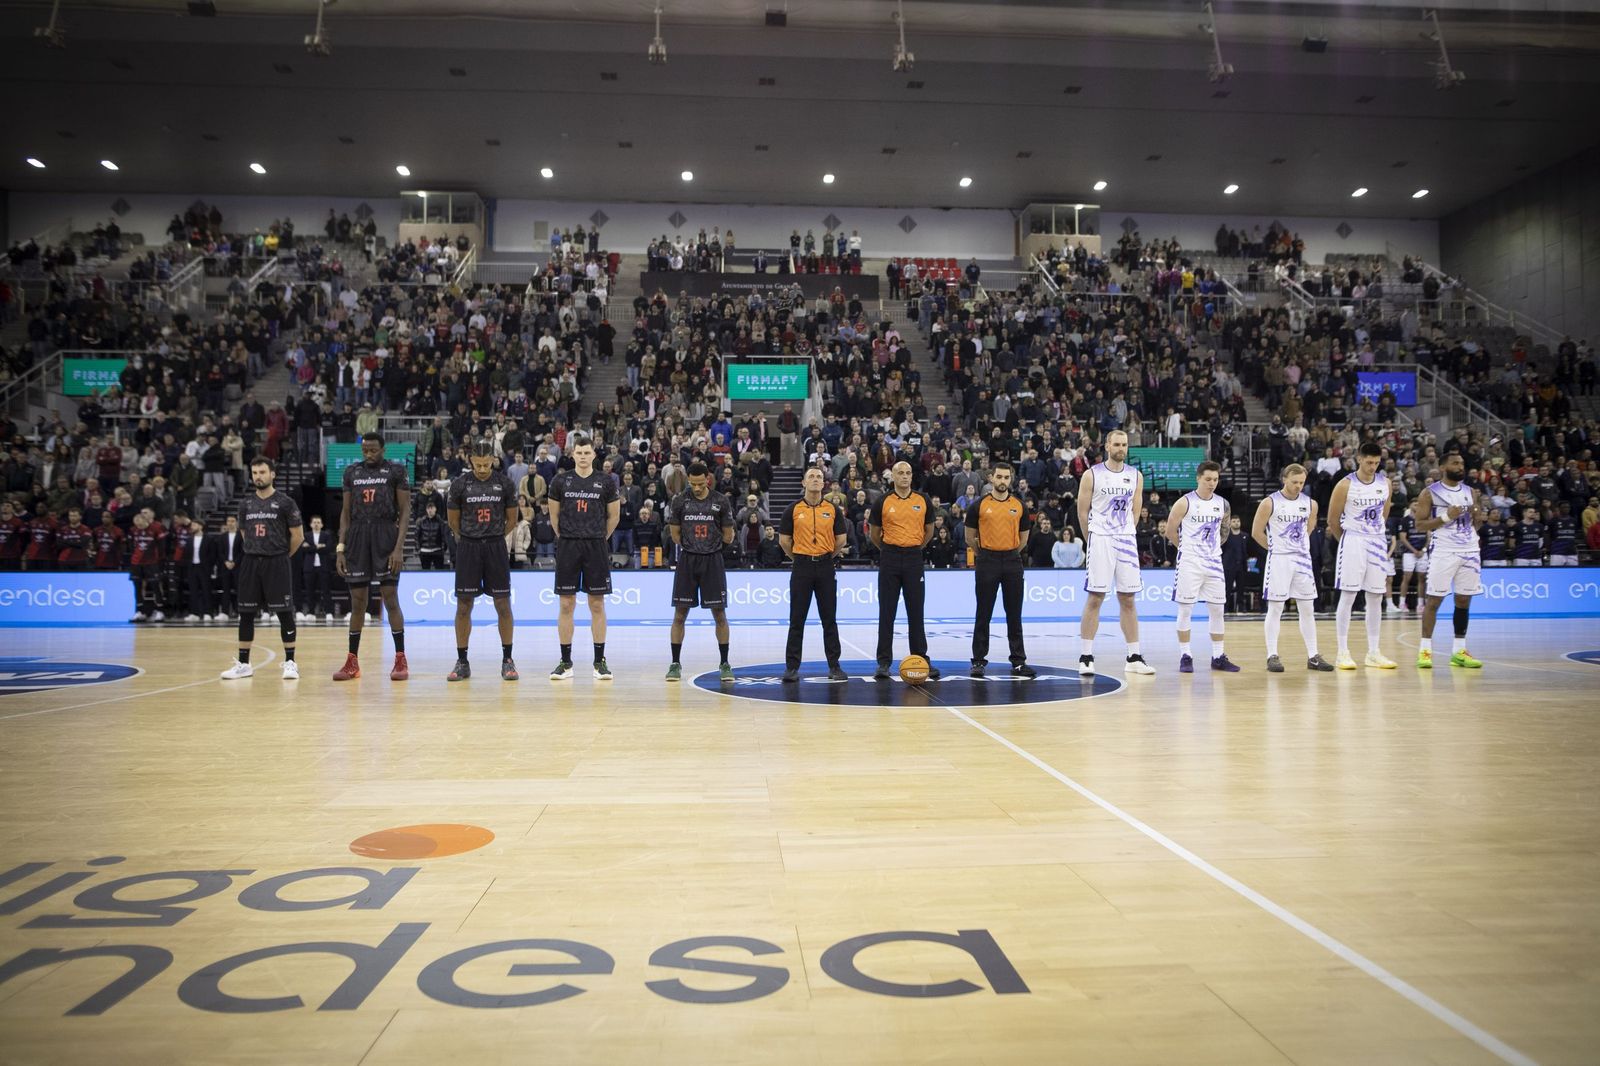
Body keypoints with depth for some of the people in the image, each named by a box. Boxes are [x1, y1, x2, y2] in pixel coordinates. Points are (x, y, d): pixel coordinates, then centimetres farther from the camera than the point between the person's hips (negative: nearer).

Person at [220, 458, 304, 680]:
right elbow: (244, 533, 21)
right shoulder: (245, 503, 9)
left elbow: (298, 536, -2)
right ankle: (243, 664, 14)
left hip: (277, 563, -4)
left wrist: (281, 555, 7)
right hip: (250, 562, 4)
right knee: (246, 614, 6)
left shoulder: (285, 503, -4)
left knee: (284, 613, -3)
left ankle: (290, 662, 4)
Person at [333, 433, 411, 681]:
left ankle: (401, 660, 1)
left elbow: (405, 511, -5)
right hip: (357, 536, 4)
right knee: (357, 601, 7)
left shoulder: (396, 471, -2)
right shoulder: (351, 472, 10)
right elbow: (346, 512, 12)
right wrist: (341, 548, 4)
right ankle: (352, 661, 14)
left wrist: (399, 547, -14)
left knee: (390, 598, -5)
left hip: (385, 536, -4)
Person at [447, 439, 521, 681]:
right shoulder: (460, 484, -3)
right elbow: (453, 520, 9)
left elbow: (512, 519, 8)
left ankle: (507, 660, 11)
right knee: (464, 605, 2)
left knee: (503, 604, 1)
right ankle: (462, 662, 11)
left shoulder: (505, 483, -2)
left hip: (495, 547, 0)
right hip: (468, 548, 0)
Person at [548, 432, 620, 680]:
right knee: (566, 604, 3)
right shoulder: (561, 480, 2)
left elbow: (614, 516, 10)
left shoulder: (605, 481, 1)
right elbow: (554, 515, 12)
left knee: (597, 605, 3)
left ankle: (599, 661, 9)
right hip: (568, 547, 1)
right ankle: (565, 662, 10)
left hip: (595, 547, 0)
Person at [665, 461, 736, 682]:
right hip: (687, 559, 1)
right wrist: (691, 545, 4)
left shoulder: (721, 502, -2)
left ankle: (724, 663, 12)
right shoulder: (679, 501, -1)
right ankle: (676, 663, 11)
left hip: (712, 560, 0)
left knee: (719, 614, 1)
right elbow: (675, 535, 6)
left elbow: (728, 537, 6)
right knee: (680, 614, 2)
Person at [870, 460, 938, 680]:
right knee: (886, 613, 2)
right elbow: (874, 533, 9)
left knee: (916, 612, 5)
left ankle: (922, 660, 13)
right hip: (890, 559, -1)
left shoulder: (922, 501, 4)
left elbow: (929, 531, 15)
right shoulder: (883, 502, -1)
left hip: (914, 558, 1)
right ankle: (884, 662, 7)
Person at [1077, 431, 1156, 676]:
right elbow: (1083, 512, 0)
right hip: (1100, 542, -4)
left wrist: (1124, 533, 12)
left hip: (1127, 541, 4)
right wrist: (1095, 537, 6)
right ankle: (1085, 657, 2)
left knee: (1128, 600, 7)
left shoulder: (1136, 476, 8)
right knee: (1094, 599, -4)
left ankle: (1134, 658, 13)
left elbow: (1134, 511, 15)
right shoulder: (1091, 475, -4)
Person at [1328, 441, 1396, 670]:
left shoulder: (1385, 483, 5)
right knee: (1348, 596, -5)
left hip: (1378, 542, 5)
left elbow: (1383, 514, 17)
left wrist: (1376, 534, 15)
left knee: (1376, 598, 6)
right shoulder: (1346, 485, -9)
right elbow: (1333, 519, -2)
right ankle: (1343, 652, 0)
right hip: (1353, 542, -5)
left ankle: (1373, 653, 12)